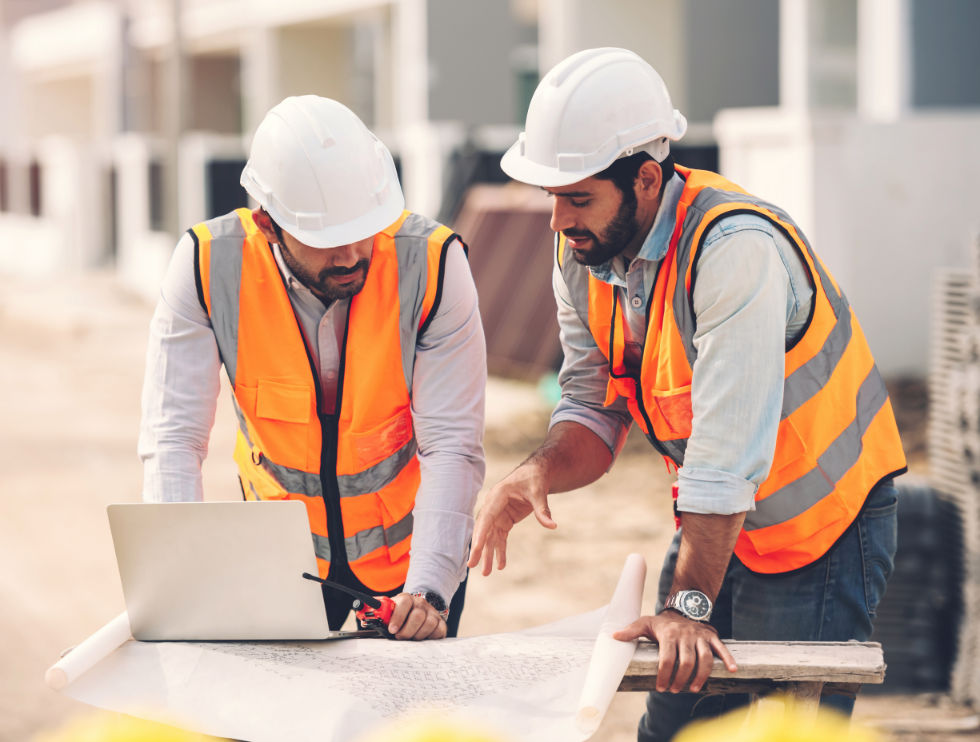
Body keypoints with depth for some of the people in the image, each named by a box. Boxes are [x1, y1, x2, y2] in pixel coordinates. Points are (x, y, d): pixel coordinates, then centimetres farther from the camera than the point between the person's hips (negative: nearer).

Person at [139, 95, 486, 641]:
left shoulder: (431, 263, -23)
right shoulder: (209, 266, -20)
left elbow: (452, 446, -21)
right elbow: (173, 437, -19)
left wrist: (428, 587, -34)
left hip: (409, 541, -1)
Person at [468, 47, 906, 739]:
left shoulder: (735, 248, -31)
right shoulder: (583, 254, -7)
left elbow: (730, 447, -35)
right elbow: (593, 410, -1)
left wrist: (689, 604, -38)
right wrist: (540, 473, -24)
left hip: (822, 521, -7)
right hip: (716, 518, 7)